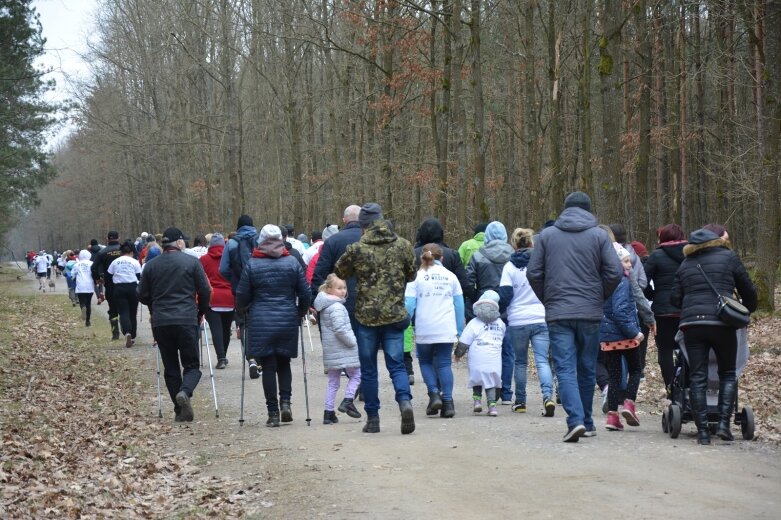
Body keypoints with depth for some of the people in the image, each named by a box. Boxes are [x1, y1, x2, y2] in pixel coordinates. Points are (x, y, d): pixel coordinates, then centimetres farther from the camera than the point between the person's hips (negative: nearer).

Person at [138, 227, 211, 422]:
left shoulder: (151, 266, 8)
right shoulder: (192, 262, 0)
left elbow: (142, 295, 11)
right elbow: (205, 291, 0)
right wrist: (201, 312, 17)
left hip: (160, 323, 3)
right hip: (187, 320, -3)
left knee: (170, 367, 10)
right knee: (191, 364, 5)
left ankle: (181, 410, 5)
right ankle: (185, 392, -24)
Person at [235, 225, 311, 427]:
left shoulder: (252, 264, -4)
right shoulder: (292, 262, -1)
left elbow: (242, 295, 2)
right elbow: (305, 292, 3)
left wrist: (242, 311, 22)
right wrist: (301, 312, 20)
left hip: (261, 321, -1)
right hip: (288, 320, 1)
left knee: (268, 367, 3)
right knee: (284, 364, 16)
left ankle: (273, 412, 3)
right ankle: (285, 401, -1)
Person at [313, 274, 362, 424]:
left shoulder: (324, 307, 13)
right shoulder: (337, 307, -16)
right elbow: (340, 329, -26)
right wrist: (352, 342, -14)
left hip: (329, 350, 8)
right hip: (343, 350, -8)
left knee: (332, 383, 12)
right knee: (356, 375, 8)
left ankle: (328, 412, 11)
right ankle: (347, 401, -4)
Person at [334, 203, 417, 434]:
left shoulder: (356, 249, -8)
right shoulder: (403, 246, 0)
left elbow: (339, 273, 7)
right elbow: (411, 275, 13)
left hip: (366, 316, -1)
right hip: (395, 315, 2)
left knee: (368, 369, 10)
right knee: (396, 365, 7)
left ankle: (372, 418, 14)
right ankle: (405, 402, -19)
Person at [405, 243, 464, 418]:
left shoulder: (416, 277, 1)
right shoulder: (451, 276, 10)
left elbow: (409, 305, -4)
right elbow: (459, 304, 11)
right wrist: (459, 330, 16)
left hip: (424, 330, -2)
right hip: (446, 330, 2)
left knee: (425, 361, 16)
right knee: (444, 363, 4)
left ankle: (434, 394, -2)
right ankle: (448, 402, -6)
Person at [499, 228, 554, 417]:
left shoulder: (510, 267, -4)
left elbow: (505, 295, -6)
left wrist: (497, 311, 10)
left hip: (518, 322, -1)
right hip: (542, 319, 1)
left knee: (520, 362, 14)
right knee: (542, 361, -2)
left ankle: (520, 401, 19)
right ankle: (548, 396, -22)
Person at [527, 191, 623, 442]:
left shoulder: (547, 235, 5)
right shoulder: (599, 235, 2)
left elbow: (533, 273, 1)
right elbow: (615, 272, -4)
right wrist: (600, 297, 11)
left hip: (558, 314, -1)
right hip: (590, 312, 1)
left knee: (565, 369, -3)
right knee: (587, 369, 12)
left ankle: (575, 419, -19)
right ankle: (586, 421, 20)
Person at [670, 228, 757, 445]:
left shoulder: (685, 265, 16)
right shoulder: (728, 257, 8)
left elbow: (675, 298, 12)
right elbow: (748, 290, 11)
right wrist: (748, 311, 30)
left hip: (692, 323, 2)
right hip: (722, 322, -2)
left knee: (697, 378, 4)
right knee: (727, 374, 12)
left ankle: (702, 431, -1)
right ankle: (724, 423, -2)